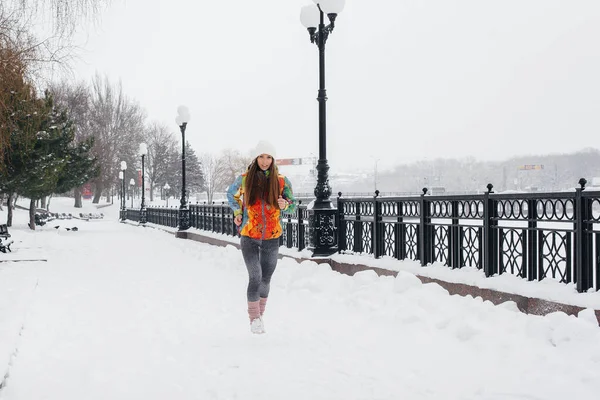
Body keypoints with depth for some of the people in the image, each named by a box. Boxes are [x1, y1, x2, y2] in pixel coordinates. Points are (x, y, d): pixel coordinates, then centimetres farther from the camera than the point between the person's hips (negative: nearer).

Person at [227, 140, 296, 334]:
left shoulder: (282, 181, -2)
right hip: (249, 237, -2)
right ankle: (254, 317, 2)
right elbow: (231, 194, 18)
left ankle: (260, 313, 30)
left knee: (265, 278, 11)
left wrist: (285, 204, -18)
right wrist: (237, 213, 6)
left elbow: (293, 204, 4)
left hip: (271, 238, 2)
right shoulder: (244, 179, -2)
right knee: (255, 277, -12)